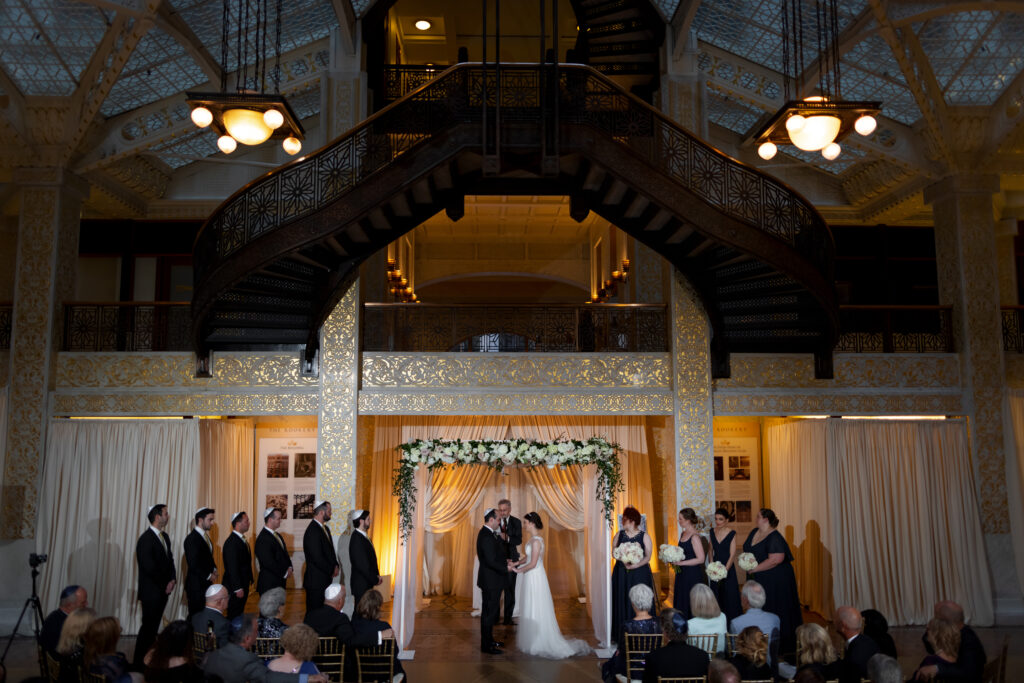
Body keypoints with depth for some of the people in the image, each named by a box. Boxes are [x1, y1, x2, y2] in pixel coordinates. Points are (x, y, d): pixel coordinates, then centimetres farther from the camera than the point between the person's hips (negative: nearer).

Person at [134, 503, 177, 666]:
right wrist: (165, 584, -10)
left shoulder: (164, 536, 11)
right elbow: (149, 567, -20)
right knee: (148, 626, -3)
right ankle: (139, 662, 7)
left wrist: (172, 579, 0)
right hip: (151, 591, -8)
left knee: (154, 626, 11)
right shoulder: (146, 539, -16)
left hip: (163, 590, 8)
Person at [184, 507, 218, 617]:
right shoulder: (192, 538, -15)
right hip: (196, 585, -8)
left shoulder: (205, 536, 13)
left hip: (206, 583, 8)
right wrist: (209, 576, -10)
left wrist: (214, 570, 6)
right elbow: (193, 564, -19)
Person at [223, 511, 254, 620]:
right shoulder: (232, 542, -21)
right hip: (235, 587, -9)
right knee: (234, 615, -1)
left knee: (239, 613, 15)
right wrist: (238, 588, -22)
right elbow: (232, 567, -23)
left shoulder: (242, 539, 10)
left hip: (243, 585, 9)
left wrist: (250, 579, 15)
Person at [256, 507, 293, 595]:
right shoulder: (263, 539, -16)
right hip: (269, 584, -8)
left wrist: (289, 568, 2)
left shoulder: (277, 536, 14)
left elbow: (284, 553, 21)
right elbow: (268, 562, -20)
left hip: (279, 582, 8)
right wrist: (284, 573, -12)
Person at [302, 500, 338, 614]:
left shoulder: (325, 528, 13)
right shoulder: (312, 531, -18)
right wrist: (332, 570, -9)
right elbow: (317, 558, -20)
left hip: (325, 579, 9)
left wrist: (335, 565, 4)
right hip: (316, 580, -9)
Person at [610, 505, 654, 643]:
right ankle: (623, 637, 8)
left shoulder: (644, 536, -2)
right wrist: (624, 561, -16)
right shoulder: (619, 534, 7)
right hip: (622, 574, 2)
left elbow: (648, 556, -6)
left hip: (640, 574, -2)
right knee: (622, 603, 1)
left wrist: (635, 565, -22)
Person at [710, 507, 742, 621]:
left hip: (728, 568, -4)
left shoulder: (732, 534, -10)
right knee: (716, 596, 8)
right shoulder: (712, 532, 4)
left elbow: (732, 555, -12)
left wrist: (724, 570, -19)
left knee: (729, 597, -1)